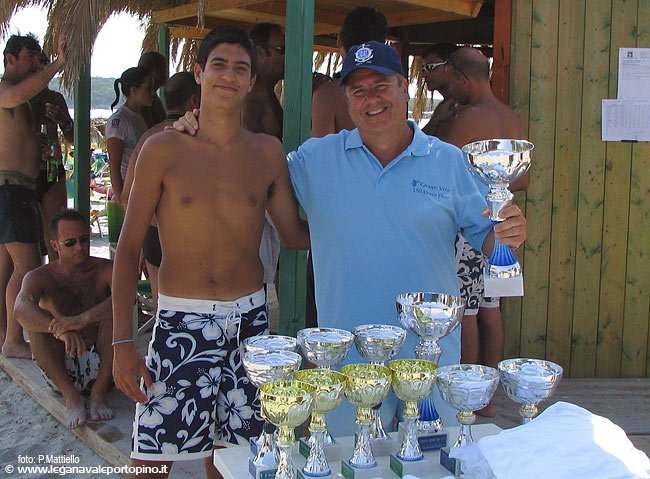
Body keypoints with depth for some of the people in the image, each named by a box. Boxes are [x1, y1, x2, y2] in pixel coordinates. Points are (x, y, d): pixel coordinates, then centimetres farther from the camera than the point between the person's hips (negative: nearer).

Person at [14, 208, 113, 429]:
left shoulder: (104, 270, -5)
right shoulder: (40, 277, -5)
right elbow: (21, 309, -28)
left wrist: (82, 319, -43)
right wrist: (62, 331, -48)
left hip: (100, 365, -1)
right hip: (61, 369, 1)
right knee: (36, 322, -22)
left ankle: (99, 392, -19)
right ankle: (71, 396, -21)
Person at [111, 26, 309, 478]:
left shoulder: (269, 152, 5)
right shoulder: (163, 149, -3)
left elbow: (294, 233, 13)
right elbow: (129, 247, -2)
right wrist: (123, 341, -7)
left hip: (248, 321, 3)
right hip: (181, 324, -2)